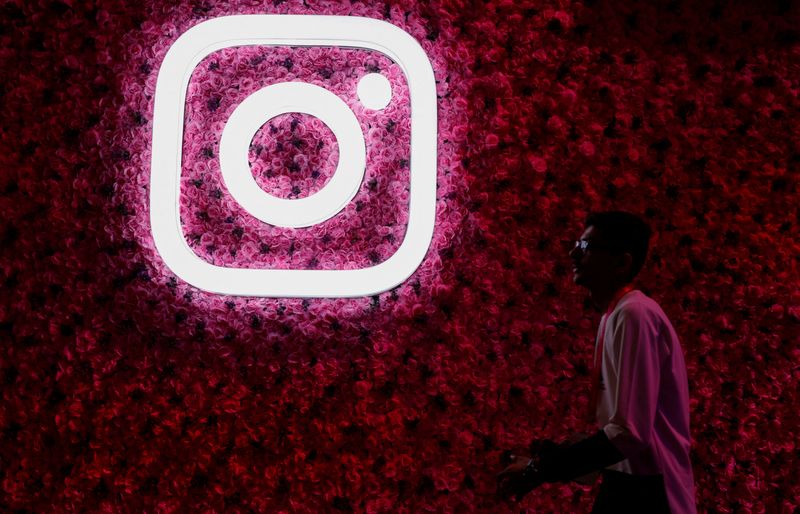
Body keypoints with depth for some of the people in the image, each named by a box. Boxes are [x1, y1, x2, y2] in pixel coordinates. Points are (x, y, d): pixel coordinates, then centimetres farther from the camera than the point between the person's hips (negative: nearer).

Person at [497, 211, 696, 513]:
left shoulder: (634, 313, -17)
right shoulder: (614, 314, 10)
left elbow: (631, 432, -24)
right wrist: (556, 455, 9)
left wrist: (541, 468, -19)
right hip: (624, 486, 8)